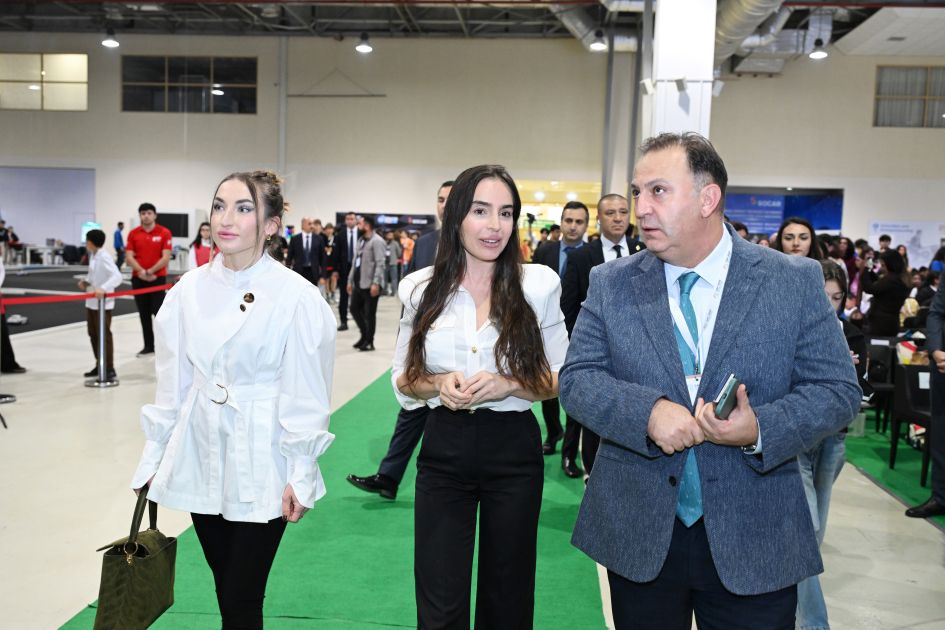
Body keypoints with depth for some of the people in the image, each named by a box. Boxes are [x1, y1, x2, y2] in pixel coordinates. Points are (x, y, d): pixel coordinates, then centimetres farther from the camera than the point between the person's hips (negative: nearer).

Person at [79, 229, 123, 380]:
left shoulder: (104, 258, -19)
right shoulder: (92, 256, 9)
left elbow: (117, 276, -29)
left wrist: (103, 288, -41)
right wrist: (86, 281, 4)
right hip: (91, 302, 9)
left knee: (104, 335, -4)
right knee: (93, 334, 15)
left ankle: (109, 369, 2)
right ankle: (99, 365, 27)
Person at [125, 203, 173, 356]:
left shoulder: (164, 233, -4)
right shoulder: (133, 234, 5)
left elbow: (166, 257, -9)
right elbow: (129, 257, 0)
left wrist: (150, 271, -13)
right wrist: (141, 271, -15)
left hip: (158, 278, -4)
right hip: (138, 279, 4)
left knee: (159, 312, -5)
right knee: (144, 314, 9)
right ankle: (148, 345, 16)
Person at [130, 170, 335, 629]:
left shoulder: (295, 296, -12)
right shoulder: (191, 288, 1)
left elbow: (306, 395, -9)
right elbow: (172, 380, 8)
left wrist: (300, 475, -7)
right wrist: (154, 456, 11)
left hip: (260, 465, -4)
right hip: (200, 457, 4)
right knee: (224, 588, 16)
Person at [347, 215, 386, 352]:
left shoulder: (377, 241, -11)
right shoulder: (361, 240, 17)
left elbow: (380, 264, -18)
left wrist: (376, 283, -24)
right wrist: (350, 280, 17)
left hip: (370, 284, -9)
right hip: (358, 283, 9)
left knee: (369, 313, 0)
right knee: (355, 309, 13)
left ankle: (369, 342, 12)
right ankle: (364, 335, 29)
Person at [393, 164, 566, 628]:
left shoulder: (539, 284, -6)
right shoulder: (421, 288, -2)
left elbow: (561, 379, 0)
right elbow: (402, 379, 6)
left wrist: (508, 385, -18)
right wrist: (438, 384, -15)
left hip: (513, 452, 0)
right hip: (443, 451, 1)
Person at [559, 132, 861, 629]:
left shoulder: (795, 281, -3)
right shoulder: (610, 284, 1)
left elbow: (838, 389, -3)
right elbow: (576, 379, -3)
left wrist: (761, 428, -20)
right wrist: (647, 410, -21)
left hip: (755, 544, -1)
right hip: (638, 535, 1)